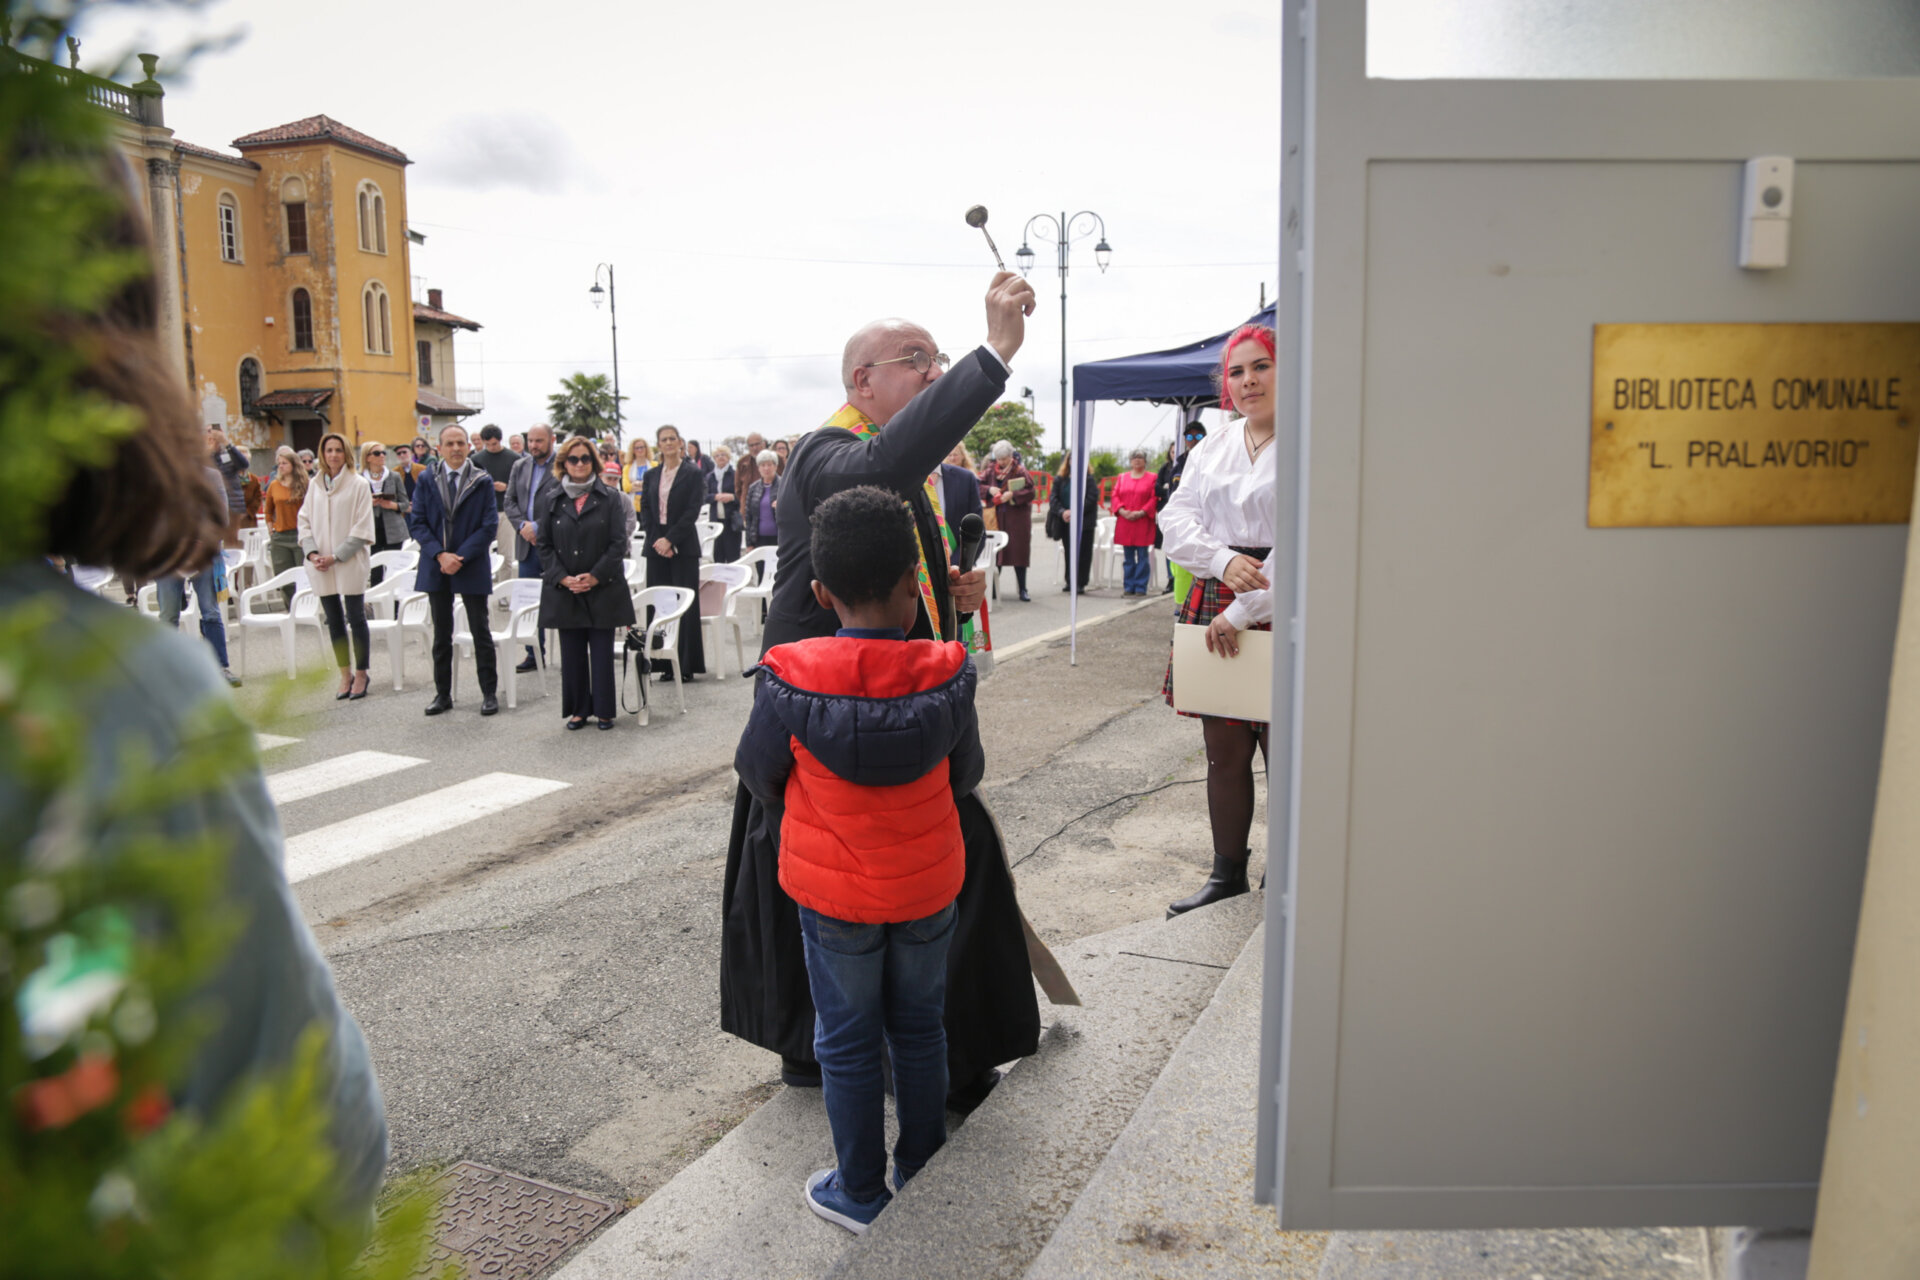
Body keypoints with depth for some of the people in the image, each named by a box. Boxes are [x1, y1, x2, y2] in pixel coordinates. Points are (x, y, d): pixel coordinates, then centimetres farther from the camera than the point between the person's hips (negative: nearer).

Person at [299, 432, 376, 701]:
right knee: (334, 620, 9)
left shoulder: (358, 485, -4)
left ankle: (361, 673, 11)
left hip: (350, 564, -4)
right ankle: (345, 674, 18)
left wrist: (336, 556, -13)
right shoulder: (315, 485, 9)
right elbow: (304, 521, 10)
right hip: (320, 566, 4)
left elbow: (362, 529, -8)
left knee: (356, 618, 1)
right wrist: (312, 553, -5)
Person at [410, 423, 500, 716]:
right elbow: (417, 523, 1)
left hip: (472, 568, -2)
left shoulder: (482, 482, -2)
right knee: (441, 634, 11)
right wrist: (440, 555, -13)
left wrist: (460, 557, -14)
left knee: (481, 632, 4)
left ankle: (489, 693, 11)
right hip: (436, 568, 3)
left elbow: (488, 527, -6)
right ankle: (442, 694, 19)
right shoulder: (426, 481, 4)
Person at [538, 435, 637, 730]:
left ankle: (604, 709, 11)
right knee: (572, 654, 7)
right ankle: (578, 709, 18)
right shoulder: (552, 500, 7)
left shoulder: (611, 498, 1)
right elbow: (545, 545, 5)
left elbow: (618, 543, -3)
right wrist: (563, 578, -9)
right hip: (564, 590, 2)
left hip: (603, 589, -2)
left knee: (602, 652, 1)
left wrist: (594, 577, -12)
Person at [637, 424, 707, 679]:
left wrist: (670, 539, -13)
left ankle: (687, 665, 0)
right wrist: (656, 540, -6)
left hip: (683, 546, -4)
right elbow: (645, 510, 8)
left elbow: (692, 511, -7)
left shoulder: (693, 474, 1)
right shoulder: (651, 476, 13)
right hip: (656, 547, 4)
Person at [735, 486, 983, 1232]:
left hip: (834, 892, -2)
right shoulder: (947, 674, -16)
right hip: (929, 885, 2)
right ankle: (923, 1177, 36)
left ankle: (861, 1195, 30)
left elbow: (758, 774, -4)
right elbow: (967, 774, -1)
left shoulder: (789, 679, -20)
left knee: (848, 1043, 15)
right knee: (919, 1030, 21)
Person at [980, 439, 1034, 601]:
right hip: (996, 516, 3)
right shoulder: (991, 470, 7)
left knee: (1018, 551, -1)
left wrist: (1013, 495, -22)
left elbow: (1031, 492, -10)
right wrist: (989, 490, -11)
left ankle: (1022, 589, 6)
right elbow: (978, 486, 7)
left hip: (1017, 517, -3)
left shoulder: (1019, 471, -4)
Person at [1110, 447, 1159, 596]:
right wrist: (1122, 511, -9)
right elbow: (1115, 496, 8)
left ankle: (1141, 587, 3)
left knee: (1143, 555, -2)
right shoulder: (1122, 478, 13)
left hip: (1143, 522, -3)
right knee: (1128, 557, 6)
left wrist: (1141, 513, -14)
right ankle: (1128, 587, 12)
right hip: (1124, 523, 3)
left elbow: (1154, 499, -4)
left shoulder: (1152, 478, 3)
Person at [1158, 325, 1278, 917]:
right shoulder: (1212, 447, 15)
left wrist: (1243, 612, -16)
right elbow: (1177, 519, 7)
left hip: (1283, 608, -5)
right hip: (1215, 603, 6)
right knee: (1223, 750, 12)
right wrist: (1225, 561, -14)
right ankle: (1228, 872, 27)